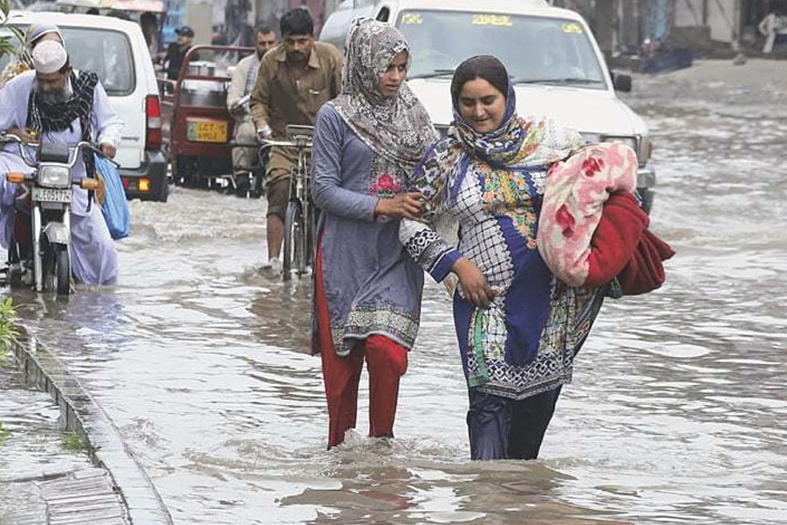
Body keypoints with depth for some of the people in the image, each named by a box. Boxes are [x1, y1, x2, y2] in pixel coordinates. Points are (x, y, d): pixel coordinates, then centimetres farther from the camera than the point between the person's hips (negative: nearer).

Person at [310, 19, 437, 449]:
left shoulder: (413, 114, 9)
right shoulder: (336, 116, -2)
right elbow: (324, 188, -6)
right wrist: (382, 207, -15)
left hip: (397, 256, 2)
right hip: (345, 253, -2)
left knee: (386, 349, -13)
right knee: (341, 358, 2)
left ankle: (381, 443, 2)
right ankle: (339, 449, 15)